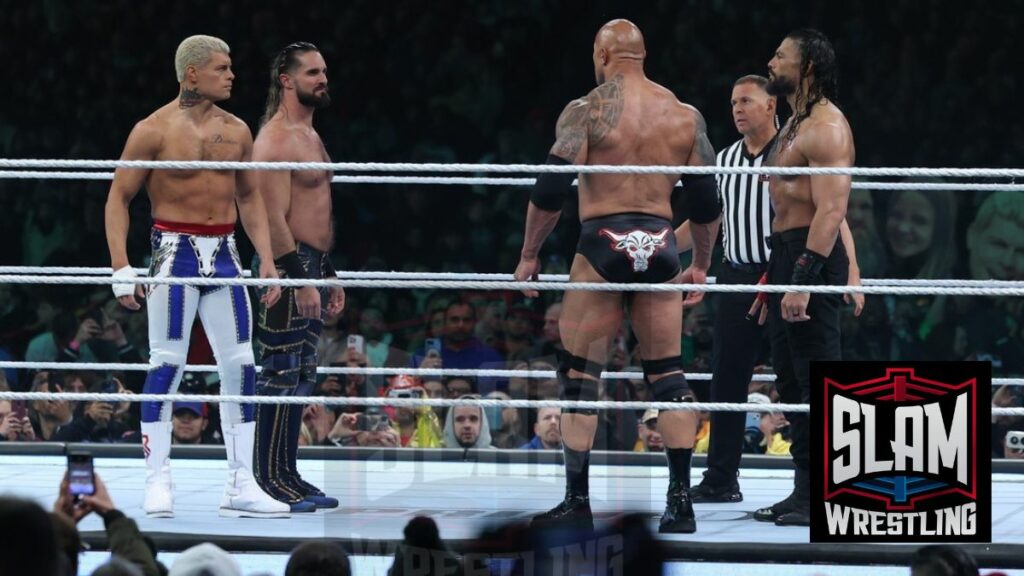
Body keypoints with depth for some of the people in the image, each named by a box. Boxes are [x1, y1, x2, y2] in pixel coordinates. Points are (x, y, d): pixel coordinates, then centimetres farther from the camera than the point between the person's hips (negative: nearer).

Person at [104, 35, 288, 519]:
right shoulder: (154, 131, -6)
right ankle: (157, 483, -2)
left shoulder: (236, 131, 10)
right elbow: (119, 198, -3)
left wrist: (267, 260, 11)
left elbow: (249, 197, 20)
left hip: (224, 253, 5)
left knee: (240, 365, 1)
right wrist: (121, 268, -11)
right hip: (175, 251, -5)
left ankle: (240, 485, 7)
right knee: (167, 364, -6)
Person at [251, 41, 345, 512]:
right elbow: (274, 217, -19)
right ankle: (269, 478, -8)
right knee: (281, 373, -9)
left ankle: (286, 474, 14)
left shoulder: (309, 135, 19)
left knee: (300, 376, 11)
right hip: (288, 265, -10)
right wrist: (301, 278, -24)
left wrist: (329, 276, 24)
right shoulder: (276, 139, -13)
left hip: (311, 266, 10)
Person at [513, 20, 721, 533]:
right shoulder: (685, 117, 8)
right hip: (660, 248, 4)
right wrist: (700, 265, 23)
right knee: (668, 373, 10)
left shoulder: (586, 111, -3)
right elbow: (706, 201, 11)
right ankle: (681, 501, 6)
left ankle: (577, 499, 1)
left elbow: (550, 190, -9)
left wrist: (528, 255, 1)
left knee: (579, 374, 4)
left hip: (603, 243, -4)